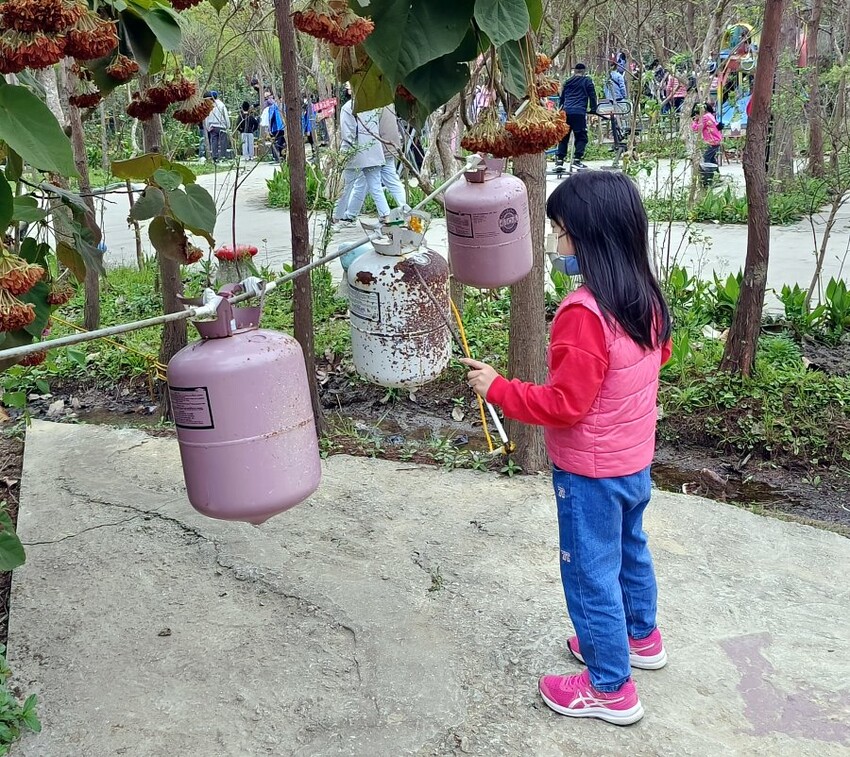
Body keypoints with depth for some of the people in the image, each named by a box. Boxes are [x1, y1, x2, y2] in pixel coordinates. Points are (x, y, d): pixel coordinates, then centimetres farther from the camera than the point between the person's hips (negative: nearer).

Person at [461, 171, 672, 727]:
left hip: (591, 473, -9)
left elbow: (563, 405, -29)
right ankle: (642, 638, 49)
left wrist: (496, 388, -21)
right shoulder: (647, 299, -3)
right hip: (635, 461, 9)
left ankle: (610, 689, 23)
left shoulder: (584, 314, -30)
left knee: (592, 574, 8)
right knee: (630, 551, 28)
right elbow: (660, 355, 15)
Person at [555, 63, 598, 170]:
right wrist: (593, 109, 9)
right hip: (579, 112, -4)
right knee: (581, 137, 0)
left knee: (563, 136, 9)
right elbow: (592, 96, 3)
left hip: (566, 112, 5)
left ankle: (559, 159, 3)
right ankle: (577, 159, -10)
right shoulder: (587, 81, 7)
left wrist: (561, 109, 35)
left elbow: (562, 97, 26)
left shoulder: (568, 82, 20)